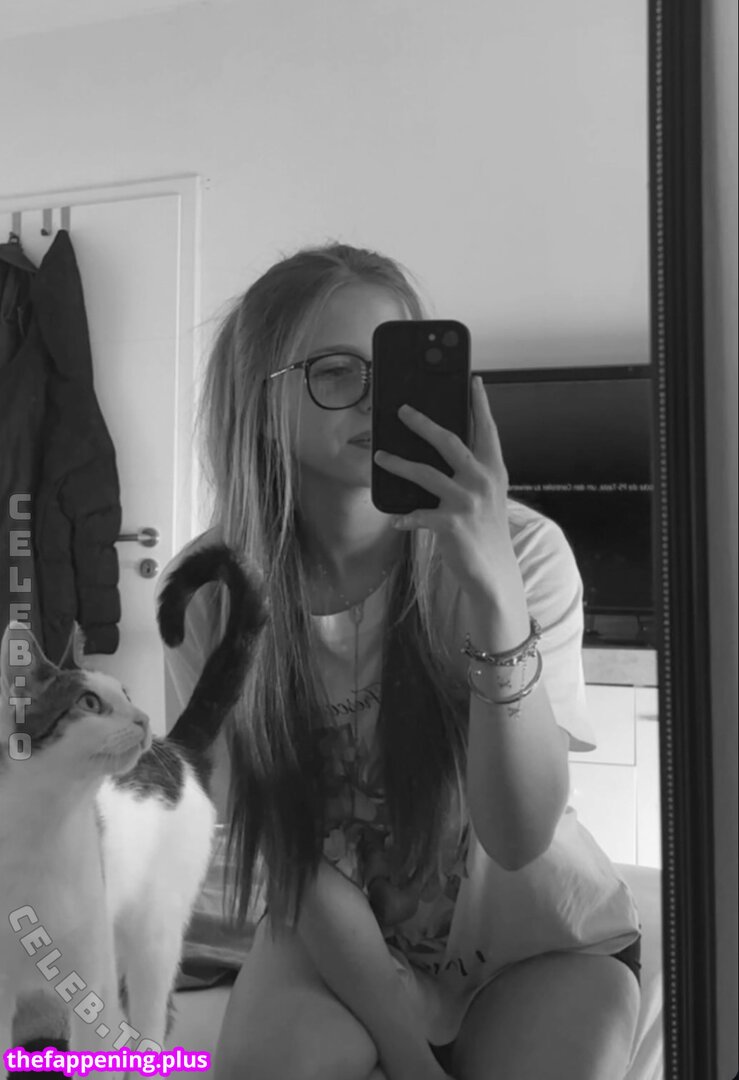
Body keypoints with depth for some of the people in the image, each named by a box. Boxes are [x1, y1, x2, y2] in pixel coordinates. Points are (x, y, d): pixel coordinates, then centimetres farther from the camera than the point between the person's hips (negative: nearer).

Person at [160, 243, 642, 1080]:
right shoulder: (211, 591, -16)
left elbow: (519, 838, -28)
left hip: (542, 939, 0)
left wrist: (494, 592, -42)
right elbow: (290, 845, -11)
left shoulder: (522, 551, -22)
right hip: (335, 934, 1)